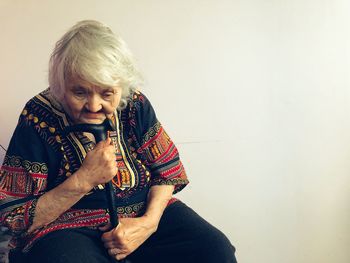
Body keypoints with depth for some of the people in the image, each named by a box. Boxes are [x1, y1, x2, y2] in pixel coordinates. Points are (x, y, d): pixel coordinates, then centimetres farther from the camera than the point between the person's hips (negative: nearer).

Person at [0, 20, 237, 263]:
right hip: (68, 227, -5)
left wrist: (149, 222, -12)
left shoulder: (135, 105, -3)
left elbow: (168, 169, 6)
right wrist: (83, 181, -23)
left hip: (143, 212, 5)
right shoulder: (38, 119, -13)